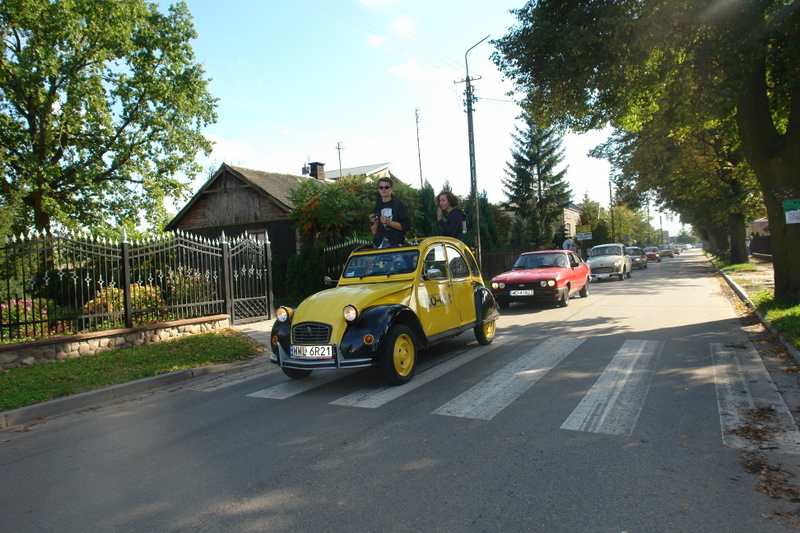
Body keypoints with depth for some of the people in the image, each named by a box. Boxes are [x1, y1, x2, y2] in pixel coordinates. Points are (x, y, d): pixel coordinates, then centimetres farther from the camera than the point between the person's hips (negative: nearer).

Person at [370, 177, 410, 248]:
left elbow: (406, 226, -4)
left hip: (394, 242, -3)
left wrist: (388, 222, -13)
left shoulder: (399, 204, 5)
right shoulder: (376, 208, 17)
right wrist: (375, 223, -4)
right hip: (378, 243, 3)